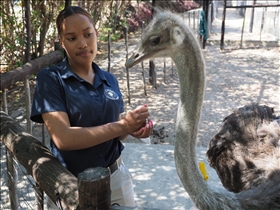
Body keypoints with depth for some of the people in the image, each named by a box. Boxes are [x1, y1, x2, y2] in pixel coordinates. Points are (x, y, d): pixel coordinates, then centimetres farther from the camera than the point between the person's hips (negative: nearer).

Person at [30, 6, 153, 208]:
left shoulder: (110, 80, 3)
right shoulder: (50, 78, -12)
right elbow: (63, 138, -22)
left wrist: (132, 129, -11)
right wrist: (123, 125, -25)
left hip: (117, 176, 5)